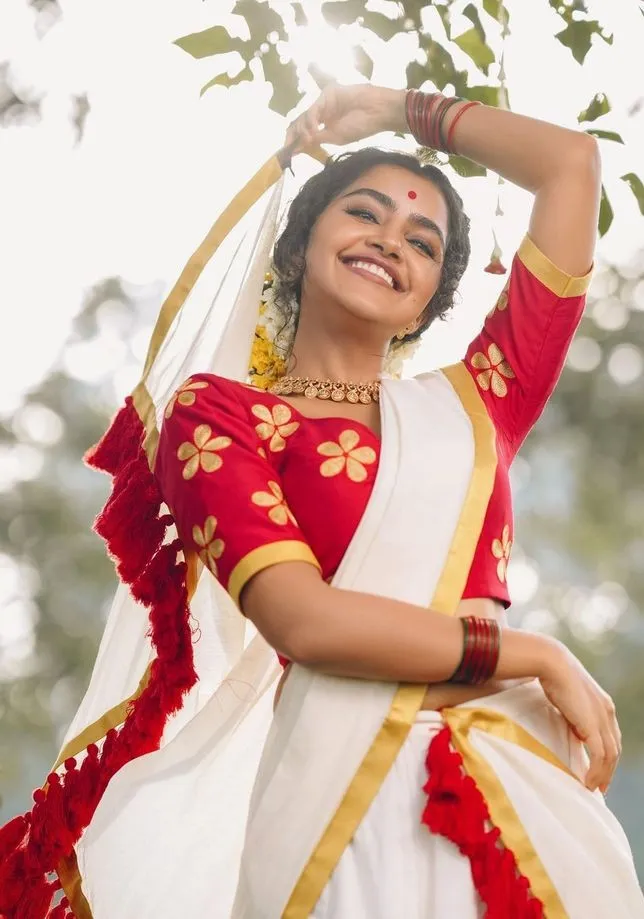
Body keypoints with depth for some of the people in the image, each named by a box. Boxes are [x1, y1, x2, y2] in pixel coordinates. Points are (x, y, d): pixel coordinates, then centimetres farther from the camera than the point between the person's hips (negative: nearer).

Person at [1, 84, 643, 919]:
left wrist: (404, 111, 31)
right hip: (348, 789, -3)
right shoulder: (219, 411, 5)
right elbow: (302, 618, -10)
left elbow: (575, 164, 20)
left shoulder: (470, 404, 15)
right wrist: (541, 657, -6)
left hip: (522, 784, 4)